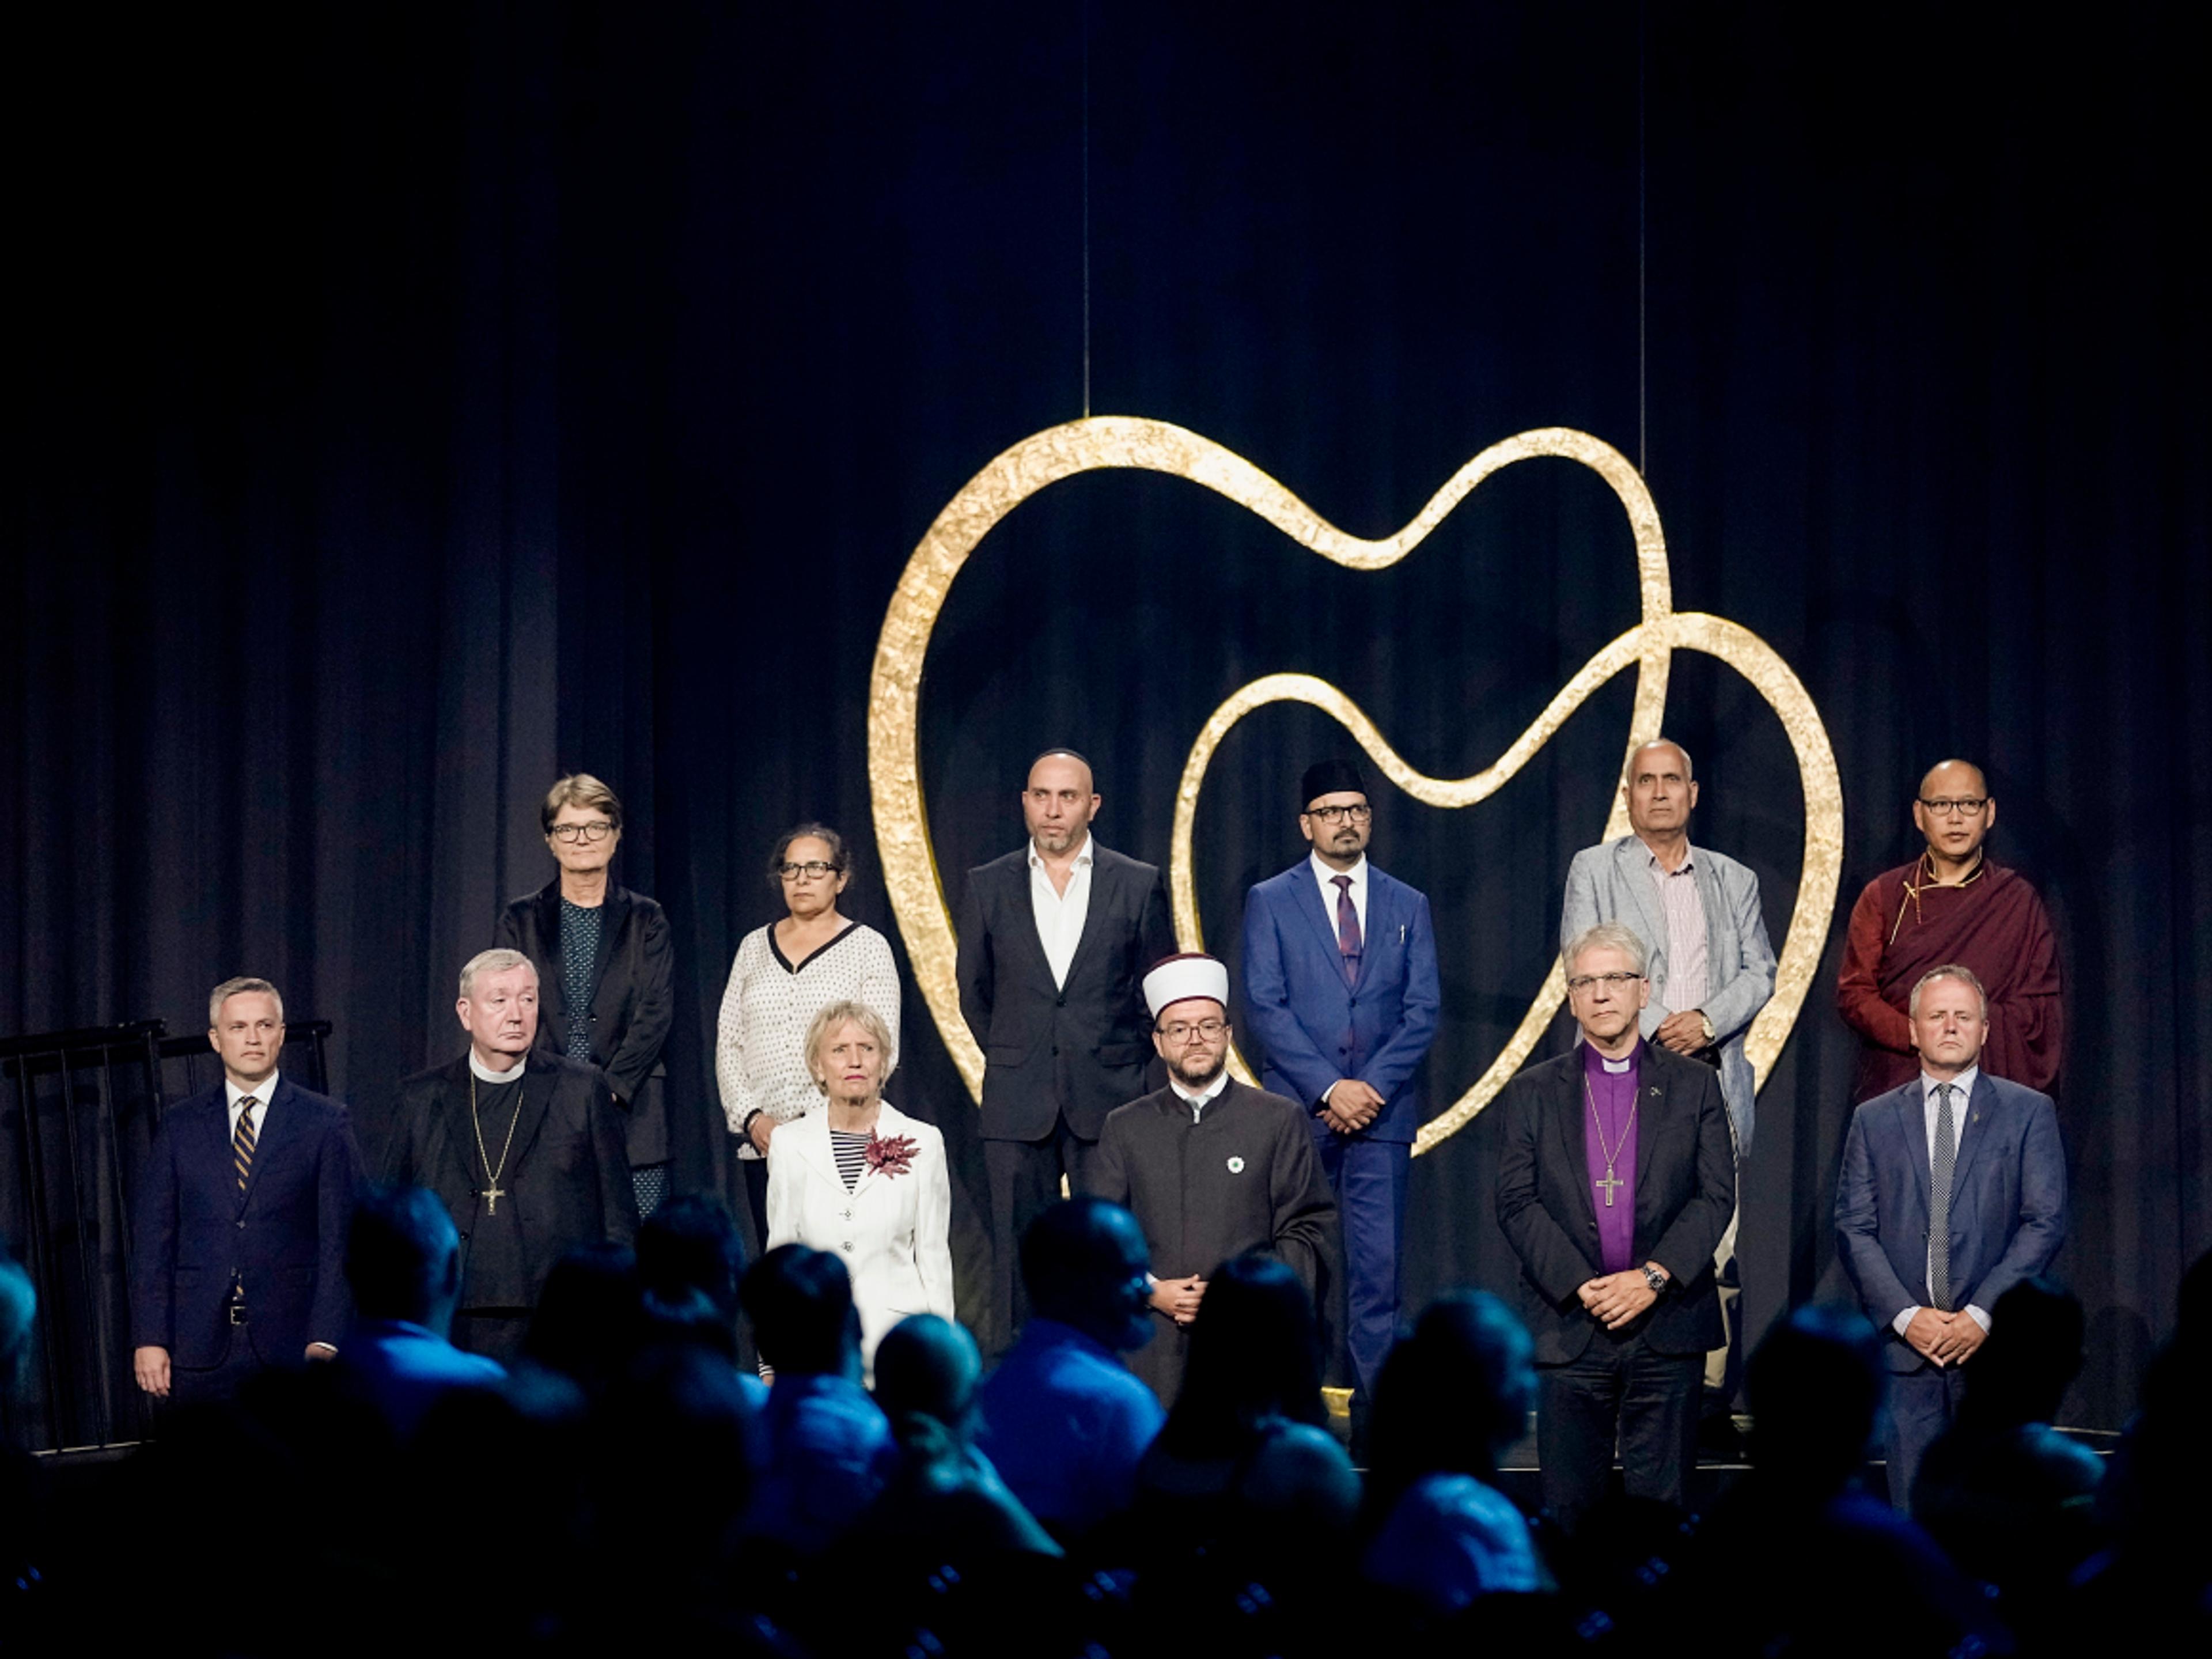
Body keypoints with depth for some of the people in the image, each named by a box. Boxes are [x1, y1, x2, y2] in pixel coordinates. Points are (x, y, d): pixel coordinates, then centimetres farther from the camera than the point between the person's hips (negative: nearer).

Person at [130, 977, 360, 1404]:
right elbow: (153, 1237, 8)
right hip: (201, 1350, 2)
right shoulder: (180, 1126, 11)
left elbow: (340, 1240, 0)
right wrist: (150, 1339, -1)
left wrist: (326, 1340, -9)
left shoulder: (326, 1122, 5)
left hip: (291, 1351, -2)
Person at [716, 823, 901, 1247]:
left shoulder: (868, 948, 3)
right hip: (762, 1143, 4)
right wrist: (751, 1116, -3)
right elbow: (727, 1042, 13)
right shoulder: (755, 946, 15)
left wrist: (816, 1118, -11)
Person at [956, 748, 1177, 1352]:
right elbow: (973, 990, 16)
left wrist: (1120, 1067, 10)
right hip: (1018, 1107, 1)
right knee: (1017, 1252, 1)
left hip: (1108, 1099, -1)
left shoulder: (1139, 885, 3)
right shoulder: (988, 887, 6)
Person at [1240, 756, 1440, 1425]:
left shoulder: (1408, 907, 12)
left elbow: (1423, 1011, 5)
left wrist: (1373, 1086, -9)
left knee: (1379, 1264, -4)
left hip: (1382, 1112, 1)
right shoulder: (1270, 902, 6)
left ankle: (1376, 1409, -1)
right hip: (1297, 1111, -1)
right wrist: (1329, 1088, -12)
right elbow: (1265, 1008, -3)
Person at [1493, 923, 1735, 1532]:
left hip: (1668, 1327, 0)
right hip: (1569, 1328, 0)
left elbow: (1716, 1195, 1)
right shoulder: (1533, 1092, 9)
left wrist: (1654, 1276, -12)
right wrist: (1581, 1286, -12)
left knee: (1662, 1505, 2)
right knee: (1568, 1505, 2)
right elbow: (1517, 1203, 1)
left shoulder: (1695, 1084, 8)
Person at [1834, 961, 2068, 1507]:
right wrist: (1905, 1315, -8)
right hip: (1905, 1346, 2)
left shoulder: (2029, 1113, 8)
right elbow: (1854, 1229, 6)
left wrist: (1983, 1314, -10)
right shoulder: (1873, 1120, 13)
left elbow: (2046, 1223, 0)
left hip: (1995, 1341, -2)